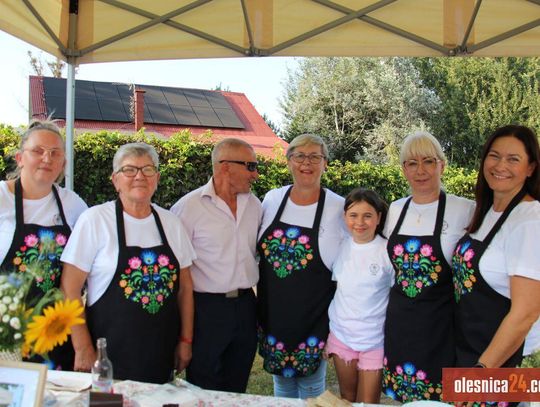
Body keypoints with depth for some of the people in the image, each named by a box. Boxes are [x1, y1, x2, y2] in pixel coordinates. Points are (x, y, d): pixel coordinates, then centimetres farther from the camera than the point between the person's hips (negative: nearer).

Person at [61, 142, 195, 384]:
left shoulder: (171, 223, 5)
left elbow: (185, 286, 11)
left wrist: (186, 340, 7)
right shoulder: (95, 219, -8)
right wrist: (83, 350, -10)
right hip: (110, 354, -3)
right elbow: (70, 289, -8)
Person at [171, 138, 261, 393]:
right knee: (203, 392, 9)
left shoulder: (254, 204, 6)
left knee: (237, 386, 18)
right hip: (207, 307, -5)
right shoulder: (189, 206, -12)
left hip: (245, 305, 5)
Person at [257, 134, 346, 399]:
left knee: (311, 385, 13)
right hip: (272, 311, 3)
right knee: (280, 380, 20)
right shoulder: (272, 199, -1)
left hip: (315, 317, -3)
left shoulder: (338, 208, -11)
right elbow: (257, 249, 13)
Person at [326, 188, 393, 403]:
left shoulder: (388, 251, -13)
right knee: (347, 398, 18)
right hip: (341, 336, 4)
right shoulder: (340, 247, -1)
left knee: (368, 402, 9)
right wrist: (329, 328, 12)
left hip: (375, 339, -3)